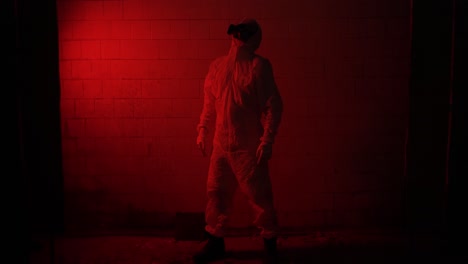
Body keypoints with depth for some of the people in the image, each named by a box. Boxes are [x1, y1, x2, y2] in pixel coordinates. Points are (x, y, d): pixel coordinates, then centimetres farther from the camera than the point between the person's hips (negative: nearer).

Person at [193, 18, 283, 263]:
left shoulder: (259, 65, -7)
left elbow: (273, 106, -10)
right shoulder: (217, 65, 10)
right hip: (221, 144, 5)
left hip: (249, 146, -5)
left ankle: (270, 244, 23)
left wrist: (267, 140, -15)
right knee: (216, 193, 12)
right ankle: (215, 242, 28)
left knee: (259, 196, 4)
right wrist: (202, 131, 11)